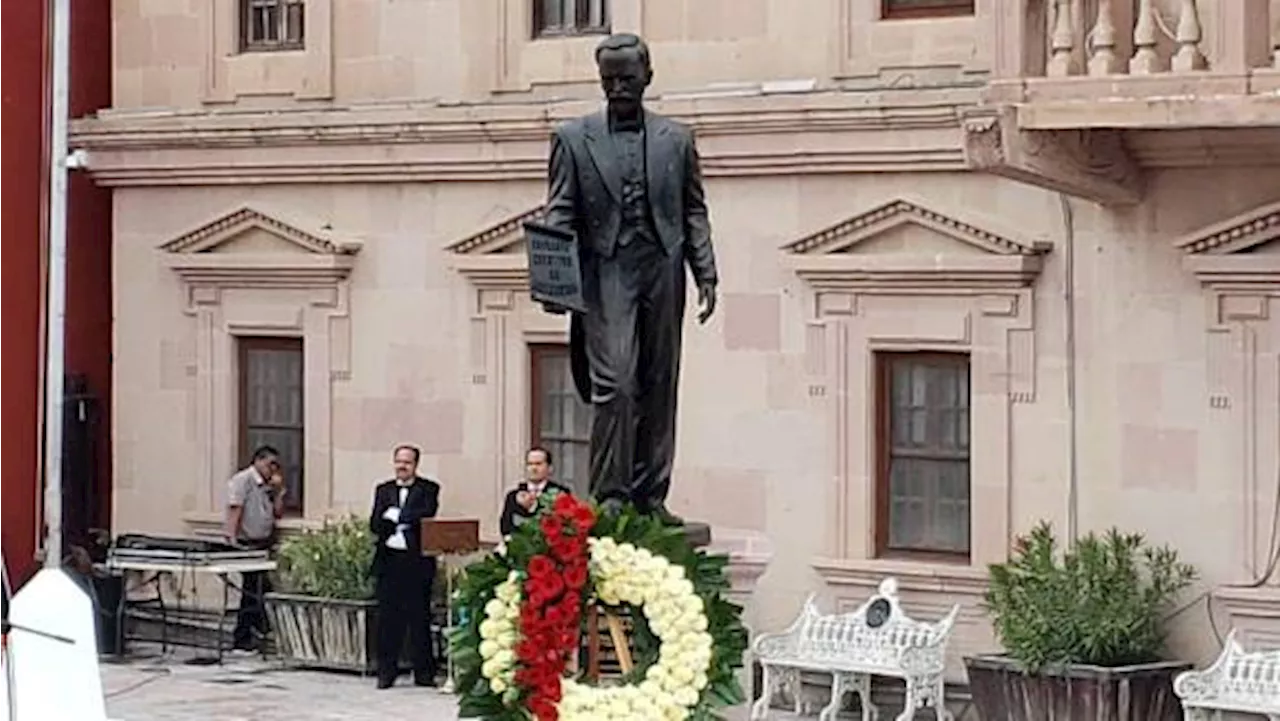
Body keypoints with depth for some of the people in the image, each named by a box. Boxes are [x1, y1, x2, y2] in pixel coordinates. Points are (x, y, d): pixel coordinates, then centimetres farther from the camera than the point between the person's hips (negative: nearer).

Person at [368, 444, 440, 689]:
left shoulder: (428, 489, 6)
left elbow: (427, 514, -12)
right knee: (388, 618, 2)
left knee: (419, 617, 0)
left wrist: (395, 515, -9)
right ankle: (386, 671, 8)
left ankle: (424, 672, 6)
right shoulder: (383, 490, 16)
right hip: (389, 560, 3)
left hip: (417, 561, -3)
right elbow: (375, 524, 4)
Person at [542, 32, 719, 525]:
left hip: (662, 269, 3)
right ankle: (610, 495, -8)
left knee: (659, 387, 4)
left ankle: (650, 496, 11)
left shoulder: (676, 139, 14)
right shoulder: (573, 138, 8)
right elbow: (559, 216, 4)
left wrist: (706, 275, 2)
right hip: (606, 271, -2)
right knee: (614, 383, -13)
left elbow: (693, 212, 13)